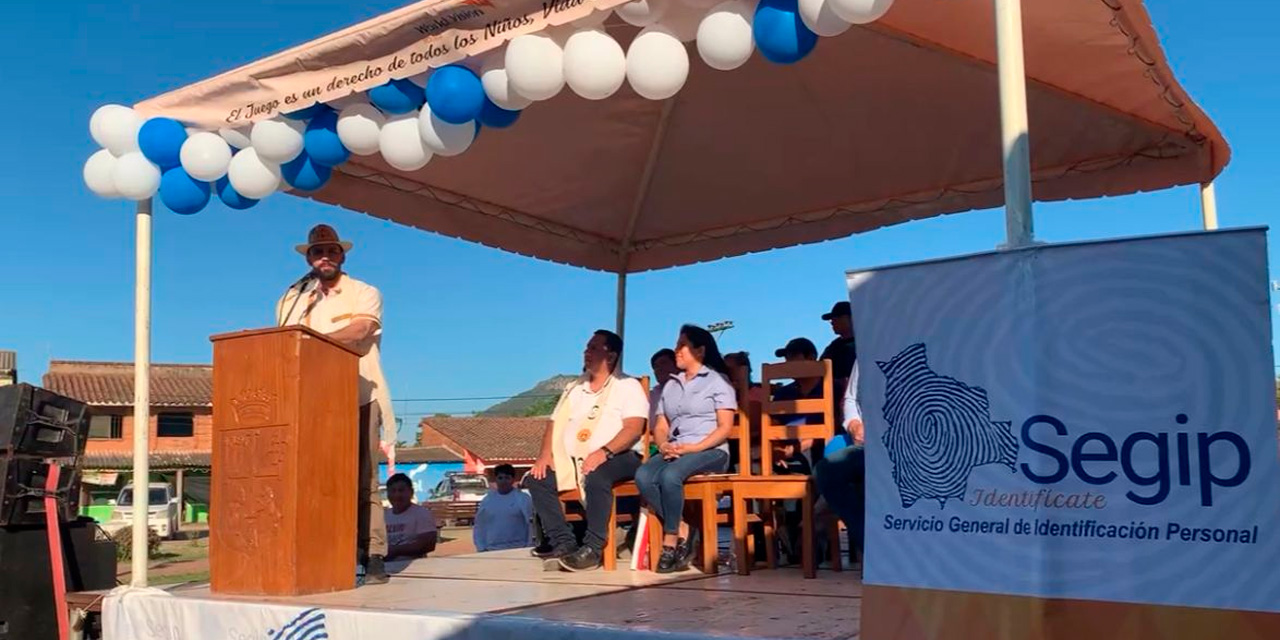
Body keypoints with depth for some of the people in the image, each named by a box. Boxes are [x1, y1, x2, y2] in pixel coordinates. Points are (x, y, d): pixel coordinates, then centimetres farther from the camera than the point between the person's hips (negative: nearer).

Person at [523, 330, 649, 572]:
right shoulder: (574, 389, 23)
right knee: (536, 478, -14)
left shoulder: (628, 386, 3)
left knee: (595, 477, -38)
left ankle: (593, 548, -32)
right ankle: (563, 541, -12)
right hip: (572, 460, 7)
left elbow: (634, 428, -12)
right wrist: (545, 455, -3)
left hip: (618, 457, -7)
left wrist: (603, 452, -28)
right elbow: (555, 424, 18)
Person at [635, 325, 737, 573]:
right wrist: (663, 445, -5)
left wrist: (694, 448, -16)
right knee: (643, 476, -28)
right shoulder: (670, 385, 24)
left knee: (670, 476, -36)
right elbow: (660, 427, 19)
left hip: (710, 451, -5)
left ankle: (670, 540, -20)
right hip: (672, 451, 5)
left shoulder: (717, 381, 6)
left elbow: (725, 427, -3)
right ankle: (681, 531, -19)